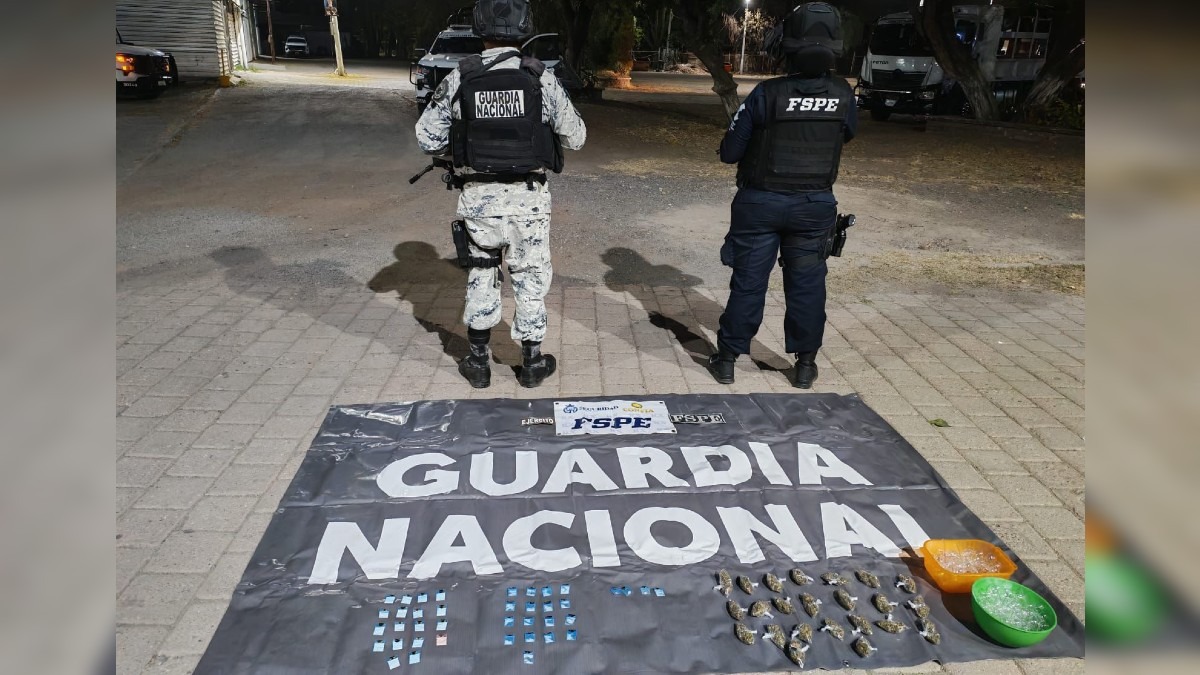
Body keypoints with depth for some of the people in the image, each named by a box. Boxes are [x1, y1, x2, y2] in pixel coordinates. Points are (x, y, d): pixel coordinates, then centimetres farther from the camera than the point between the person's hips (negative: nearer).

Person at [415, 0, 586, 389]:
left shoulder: (458, 79, -3)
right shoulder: (541, 79, -6)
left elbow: (427, 138, 0)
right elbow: (575, 138, 1)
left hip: (478, 197, 1)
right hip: (528, 199, -1)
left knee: (481, 275, 19)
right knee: (531, 280, 13)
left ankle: (478, 362, 24)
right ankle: (532, 364, 24)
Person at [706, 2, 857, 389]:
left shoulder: (768, 94, -16)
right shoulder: (843, 96, -5)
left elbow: (729, 152, -10)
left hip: (761, 202, -2)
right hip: (815, 205, 2)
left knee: (748, 282, 6)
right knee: (807, 285, 12)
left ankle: (727, 360, 16)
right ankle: (805, 365, 21)